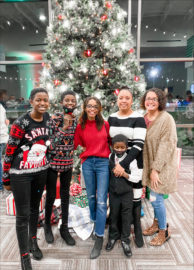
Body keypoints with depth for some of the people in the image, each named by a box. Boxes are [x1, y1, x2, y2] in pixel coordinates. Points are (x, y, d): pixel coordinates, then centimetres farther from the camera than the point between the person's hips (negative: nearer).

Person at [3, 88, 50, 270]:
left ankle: (33, 241, 44)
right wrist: (6, 179, -5)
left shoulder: (48, 119, -3)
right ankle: (24, 255, 23)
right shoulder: (21, 123, -20)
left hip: (40, 172, 5)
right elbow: (9, 152, -12)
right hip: (20, 174, -5)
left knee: (35, 208, 21)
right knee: (23, 214, 5)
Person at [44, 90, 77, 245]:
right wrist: (64, 127, -22)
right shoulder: (54, 119, -11)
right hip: (53, 162, -4)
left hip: (68, 162, 4)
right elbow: (50, 142, -15)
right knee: (51, 195, 8)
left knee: (66, 195, 13)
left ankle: (64, 228, 29)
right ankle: (47, 225, 33)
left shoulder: (76, 121, 3)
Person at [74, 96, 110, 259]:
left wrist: (103, 151, 0)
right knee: (91, 196, 16)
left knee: (101, 201, -4)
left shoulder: (105, 124, -2)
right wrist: (89, 152, -1)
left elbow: (111, 142, 8)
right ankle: (95, 222, 42)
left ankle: (99, 238, 4)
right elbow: (77, 145, 12)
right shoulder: (80, 126, 3)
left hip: (103, 162, -2)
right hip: (87, 163, 2)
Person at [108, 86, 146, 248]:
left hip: (133, 163, -3)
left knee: (135, 197, 5)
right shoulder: (111, 118, 6)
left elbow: (138, 145, -16)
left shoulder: (138, 119, -8)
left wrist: (123, 164, -23)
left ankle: (137, 230, 28)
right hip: (115, 163, 4)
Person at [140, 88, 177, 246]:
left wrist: (156, 169, -19)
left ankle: (164, 231, 22)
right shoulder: (143, 119, 5)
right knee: (155, 196, 15)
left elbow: (167, 145, -18)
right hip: (149, 164, 5)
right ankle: (157, 223, 38)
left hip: (162, 165, -5)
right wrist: (150, 168, 4)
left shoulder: (166, 119, -14)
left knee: (156, 197, -1)